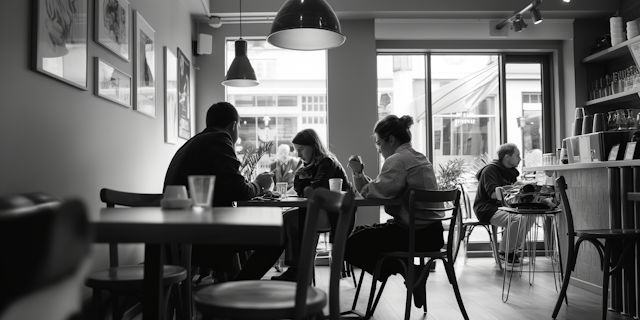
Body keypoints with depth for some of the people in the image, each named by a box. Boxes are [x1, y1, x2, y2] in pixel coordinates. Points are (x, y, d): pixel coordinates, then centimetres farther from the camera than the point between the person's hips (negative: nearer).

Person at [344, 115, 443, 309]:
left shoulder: (397, 160, -14)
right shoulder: (418, 158, 17)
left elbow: (378, 192, -22)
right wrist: (359, 173, 5)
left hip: (413, 234, -10)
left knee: (352, 244, -2)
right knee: (361, 233, 23)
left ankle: (407, 271, -4)